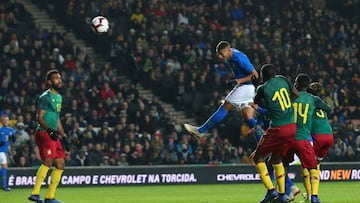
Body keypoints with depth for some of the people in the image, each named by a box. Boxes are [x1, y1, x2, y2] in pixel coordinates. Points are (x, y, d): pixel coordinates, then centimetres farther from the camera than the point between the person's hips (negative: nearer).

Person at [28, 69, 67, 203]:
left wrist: (63, 136, 24)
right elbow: (39, 117, -13)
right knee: (48, 161, -24)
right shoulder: (45, 97, -6)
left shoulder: (59, 97, 21)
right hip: (44, 133, -9)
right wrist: (49, 129, -27)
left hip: (54, 136, 9)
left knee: (60, 165, 6)